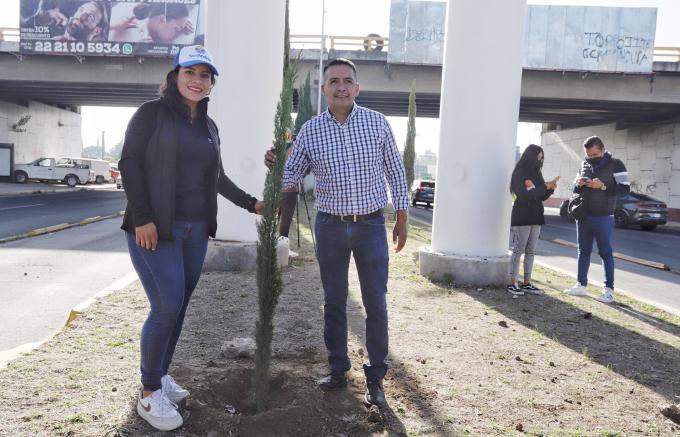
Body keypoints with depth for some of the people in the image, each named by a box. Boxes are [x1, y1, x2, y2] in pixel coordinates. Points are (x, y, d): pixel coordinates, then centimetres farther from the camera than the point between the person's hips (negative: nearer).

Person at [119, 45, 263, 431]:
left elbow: (217, 177, 21)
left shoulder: (209, 125, 15)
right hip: (155, 229, -6)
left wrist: (250, 203, 16)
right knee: (167, 307, -10)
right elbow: (130, 164, -7)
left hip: (196, 229, 6)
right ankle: (149, 394, 6)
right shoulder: (152, 113, -2)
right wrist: (142, 218, -15)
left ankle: (162, 376, 25)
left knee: (179, 307, 9)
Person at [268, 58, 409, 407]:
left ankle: (375, 377, 16)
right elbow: (290, 178, 6)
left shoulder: (377, 123, -2)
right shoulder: (309, 131, -1)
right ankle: (337, 369, 26)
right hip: (330, 224, 1)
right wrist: (274, 167, -16)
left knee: (376, 303, 2)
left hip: (371, 224, -1)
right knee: (334, 302, 11)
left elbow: (395, 170, 5)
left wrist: (402, 217, 3)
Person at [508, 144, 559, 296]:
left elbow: (541, 196, 16)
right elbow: (527, 194, -18)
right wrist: (546, 186, -14)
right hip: (522, 217, -8)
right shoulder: (520, 172, -7)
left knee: (530, 251, 7)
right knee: (518, 250, -6)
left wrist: (550, 188, -2)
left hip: (535, 216, 8)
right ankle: (513, 283, -3)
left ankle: (527, 283, 10)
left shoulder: (536, 172, 16)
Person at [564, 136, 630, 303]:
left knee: (606, 253, 0)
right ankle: (581, 285, 19)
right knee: (583, 251, 11)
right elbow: (575, 190, 16)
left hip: (603, 218, -6)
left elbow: (625, 188, -11)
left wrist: (603, 186, -22)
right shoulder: (584, 165, 10)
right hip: (583, 216, 6)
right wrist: (578, 184, -7)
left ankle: (609, 289, 5)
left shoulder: (615, 164, -6)